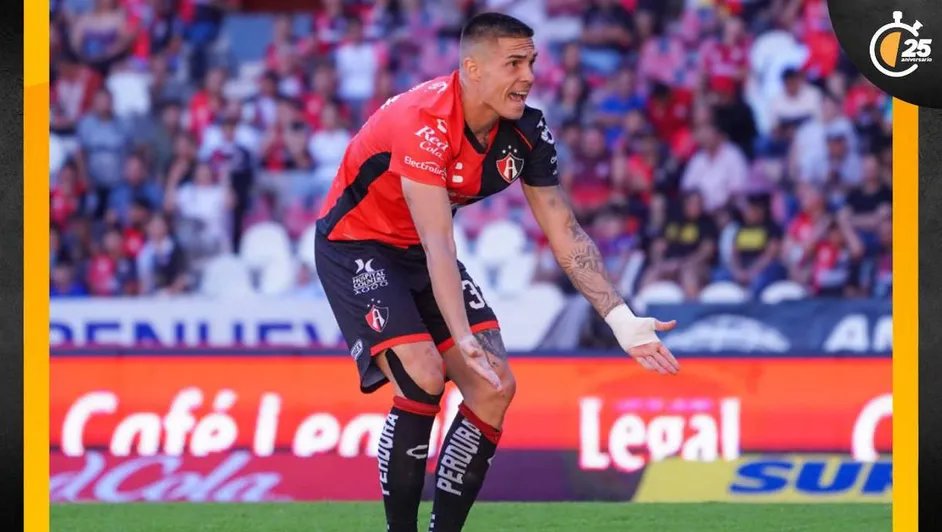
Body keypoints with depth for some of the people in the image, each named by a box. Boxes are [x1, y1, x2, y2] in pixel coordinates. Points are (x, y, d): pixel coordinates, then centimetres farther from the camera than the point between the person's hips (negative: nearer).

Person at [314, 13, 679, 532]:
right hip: (354, 244, -7)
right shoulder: (424, 123, -32)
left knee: (494, 387, -4)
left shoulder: (526, 132, -10)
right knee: (422, 377, -25)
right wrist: (464, 340, -45)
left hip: (418, 252, 7)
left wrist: (622, 320, -8)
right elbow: (437, 246, -37)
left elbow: (565, 233, -2)